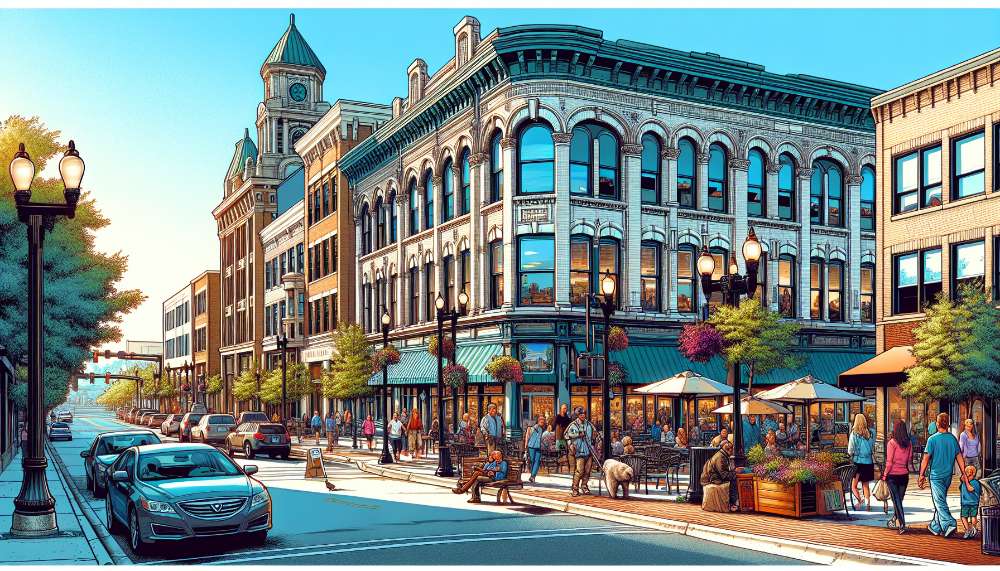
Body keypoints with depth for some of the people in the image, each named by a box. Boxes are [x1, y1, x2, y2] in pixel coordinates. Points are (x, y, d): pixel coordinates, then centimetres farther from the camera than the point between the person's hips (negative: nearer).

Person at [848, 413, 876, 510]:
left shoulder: (854, 434, -11)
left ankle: (861, 502, -12)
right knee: (865, 485, 17)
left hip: (858, 461, -4)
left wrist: (850, 454, 12)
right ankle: (867, 503, 15)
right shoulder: (871, 433, -1)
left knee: (854, 486, 4)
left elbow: (850, 450, -6)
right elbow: (873, 447, 7)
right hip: (869, 461, 4)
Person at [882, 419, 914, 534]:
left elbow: (889, 462, -13)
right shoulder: (908, 443, 1)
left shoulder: (892, 443, -13)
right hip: (904, 475, 5)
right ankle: (895, 520, 30)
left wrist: (885, 475, -4)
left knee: (896, 501, 0)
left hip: (893, 475, -5)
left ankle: (902, 525, -8)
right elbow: (910, 459, 4)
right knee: (899, 499, 17)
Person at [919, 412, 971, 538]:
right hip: (948, 475, 5)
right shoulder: (953, 439, 2)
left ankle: (949, 524, -21)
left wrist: (922, 475, -3)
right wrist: (964, 474, 12)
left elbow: (926, 458, -10)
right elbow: (960, 458, 5)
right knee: (940, 500, 16)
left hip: (936, 475, -5)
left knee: (940, 502, -5)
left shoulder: (932, 439, -11)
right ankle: (935, 526, 24)